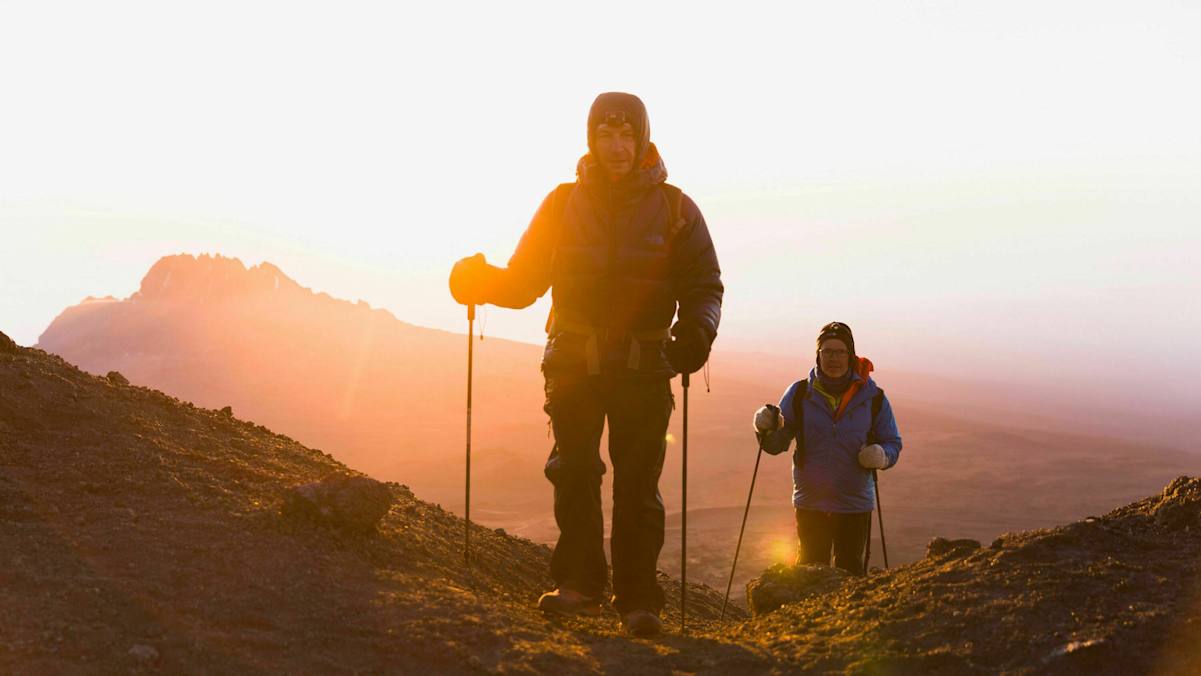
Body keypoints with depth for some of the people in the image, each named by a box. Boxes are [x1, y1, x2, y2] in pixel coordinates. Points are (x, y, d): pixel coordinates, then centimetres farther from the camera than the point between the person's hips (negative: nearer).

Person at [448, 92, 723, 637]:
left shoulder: (674, 209, 6)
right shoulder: (563, 204, 9)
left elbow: (704, 283, 7)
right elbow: (525, 281, 9)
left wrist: (696, 331, -13)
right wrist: (484, 281, -12)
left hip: (644, 366, -1)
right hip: (575, 360, 1)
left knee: (638, 483, -4)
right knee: (574, 470, -9)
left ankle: (638, 598, 3)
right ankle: (578, 583, -2)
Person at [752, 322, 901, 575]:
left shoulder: (873, 397, -3)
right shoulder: (799, 394, -2)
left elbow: (893, 444, 5)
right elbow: (777, 444, 0)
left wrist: (882, 456, -18)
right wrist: (766, 429, -22)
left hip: (856, 505, 0)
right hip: (810, 503, 0)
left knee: (851, 575, 9)